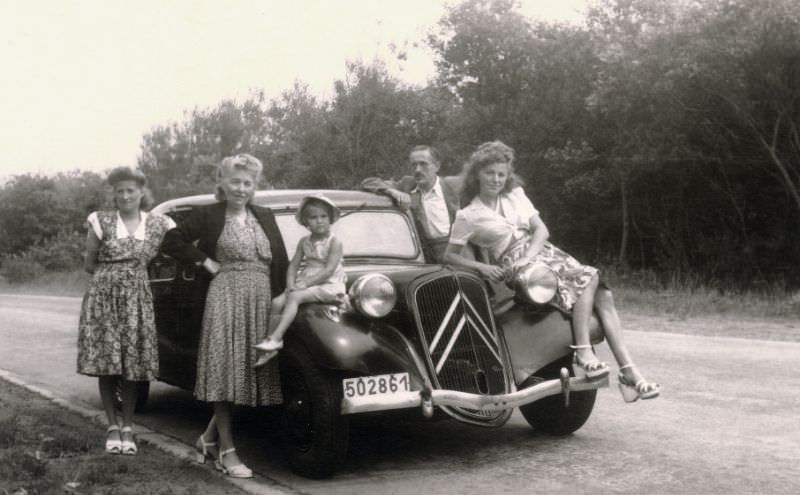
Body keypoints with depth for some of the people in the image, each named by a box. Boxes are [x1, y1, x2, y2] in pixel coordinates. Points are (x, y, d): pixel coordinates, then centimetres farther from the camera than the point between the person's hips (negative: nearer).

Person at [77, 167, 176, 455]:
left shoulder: (159, 225, 4)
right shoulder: (101, 222, 1)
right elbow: (89, 265, 7)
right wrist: (114, 274, 2)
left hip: (138, 299, 1)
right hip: (104, 298, -1)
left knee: (133, 366, 0)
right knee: (106, 364, -1)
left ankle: (127, 427, 14)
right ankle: (112, 426, 13)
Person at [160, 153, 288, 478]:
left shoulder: (265, 218, 15)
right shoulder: (208, 215, 3)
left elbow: (281, 263, 13)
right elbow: (171, 242, 1)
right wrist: (205, 261, -4)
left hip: (262, 299, 5)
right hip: (226, 296, -4)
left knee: (250, 372, 5)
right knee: (225, 370, -6)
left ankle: (210, 437, 22)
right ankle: (226, 451, -1)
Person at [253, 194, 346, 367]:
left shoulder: (334, 242, -5)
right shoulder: (304, 242, 13)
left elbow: (329, 270, -15)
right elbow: (293, 265, 11)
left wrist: (306, 283, -19)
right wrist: (291, 284, -8)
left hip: (329, 285, -6)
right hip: (305, 284, 6)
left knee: (295, 297, -31)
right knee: (276, 302, -16)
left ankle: (275, 338, -35)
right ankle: (270, 347, -16)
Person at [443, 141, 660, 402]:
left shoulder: (515, 195, 13)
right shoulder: (468, 216, -1)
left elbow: (541, 230, 6)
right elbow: (450, 255, 2)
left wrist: (527, 257, -12)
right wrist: (482, 266, -14)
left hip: (543, 252, 6)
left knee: (603, 296, -15)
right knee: (588, 277, -28)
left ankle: (629, 372, -19)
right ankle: (583, 351, -30)